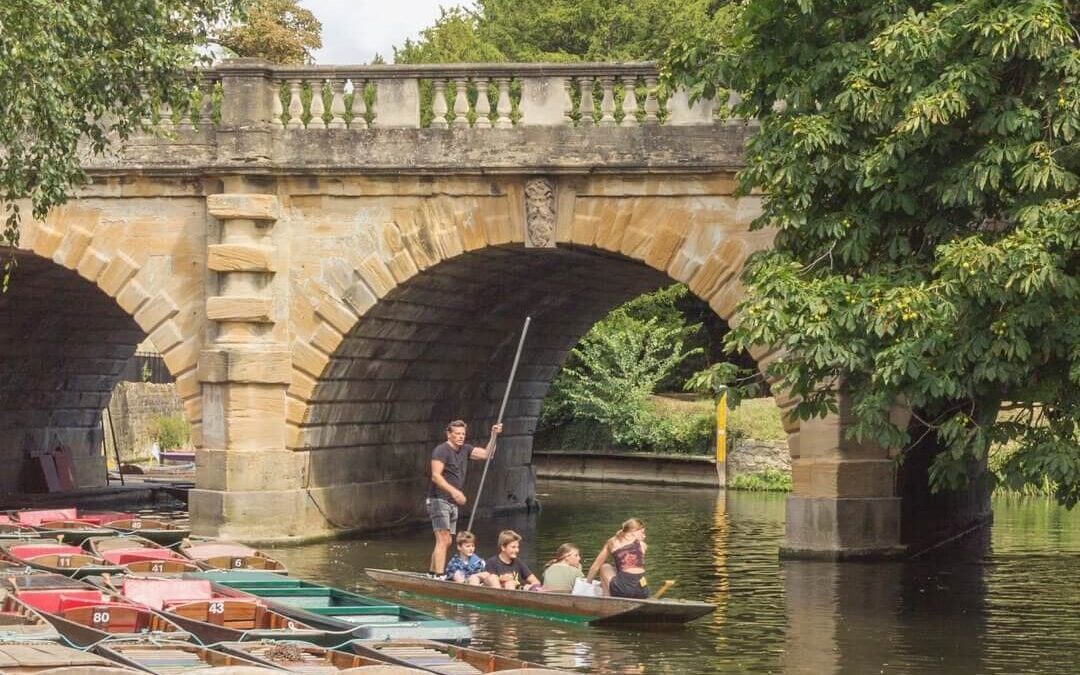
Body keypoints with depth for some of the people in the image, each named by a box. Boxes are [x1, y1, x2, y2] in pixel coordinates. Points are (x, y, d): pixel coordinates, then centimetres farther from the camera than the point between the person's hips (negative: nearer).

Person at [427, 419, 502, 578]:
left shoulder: (465, 450, 14)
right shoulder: (441, 450, -11)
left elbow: (486, 453, 13)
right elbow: (436, 476, -20)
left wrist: (494, 436, 0)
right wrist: (453, 491, -31)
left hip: (452, 502, 9)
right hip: (439, 500, -9)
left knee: (447, 541, 13)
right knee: (443, 539, -16)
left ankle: (432, 572, 23)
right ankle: (439, 576, -19)